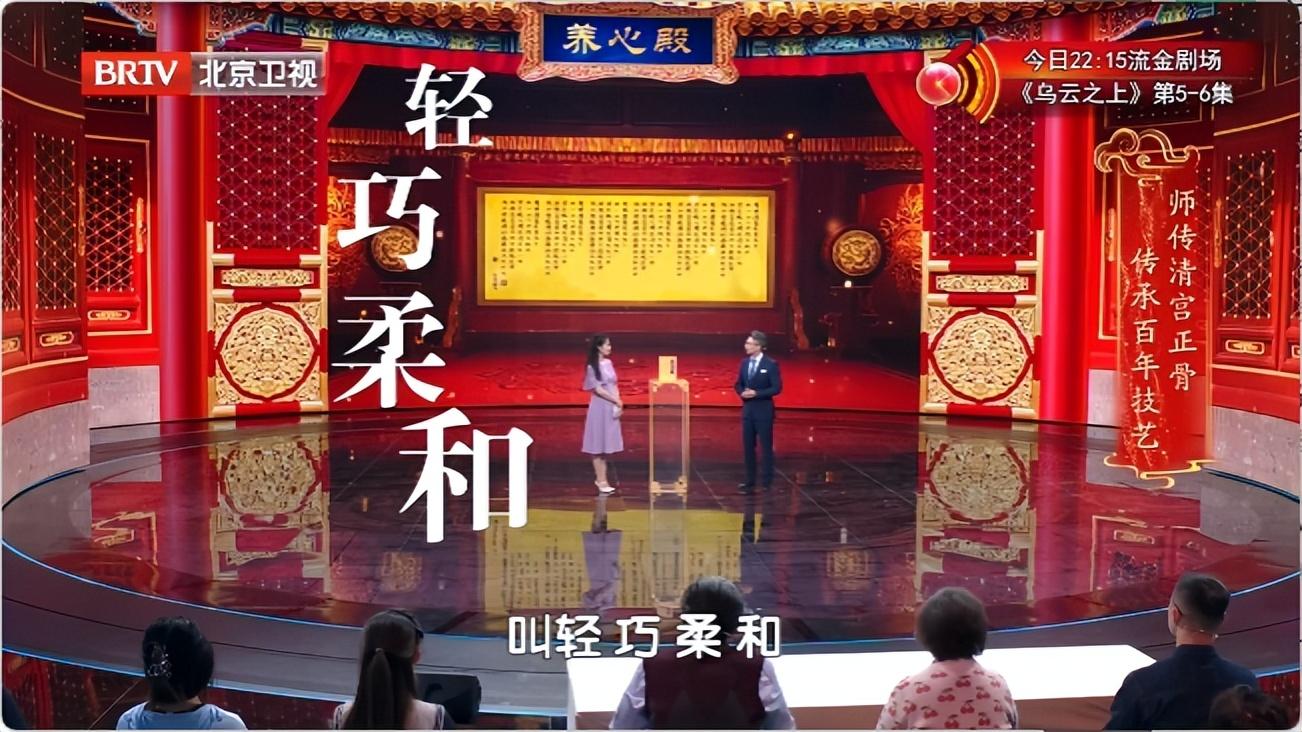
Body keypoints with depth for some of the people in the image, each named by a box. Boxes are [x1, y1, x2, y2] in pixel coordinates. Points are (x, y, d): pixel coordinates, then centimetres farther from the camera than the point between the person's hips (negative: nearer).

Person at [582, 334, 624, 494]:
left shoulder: (609, 363, 10)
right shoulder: (592, 367, -10)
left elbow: (614, 385, 11)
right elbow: (598, 389, -13)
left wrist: (618, 403, -3)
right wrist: (617, 401, -11)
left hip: (611, 408, 7)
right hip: (599, 407, -7)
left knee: (606, 444, 9)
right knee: (598, 445, -1)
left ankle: (602, 479, 15)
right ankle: (601, 480, 3)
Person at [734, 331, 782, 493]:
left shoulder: (771, 364, -11)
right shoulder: (745, 362, 6)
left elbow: (777, 388, -13)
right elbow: (738, 384, 14)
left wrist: (756, 393, -20)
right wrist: (742, 392, -8)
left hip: (763, 410, -6)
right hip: (747, 409, 6)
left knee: (765, 446, 2)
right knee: (748, 446, 8)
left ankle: (767, 481, 11)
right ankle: (750, 481, 16)